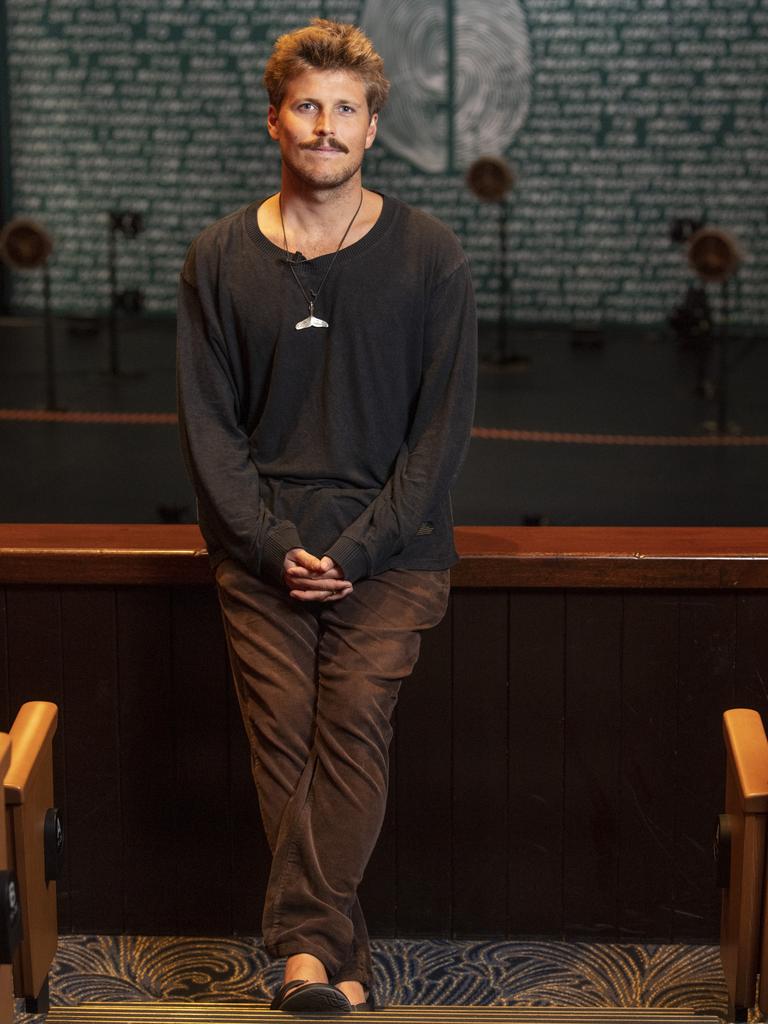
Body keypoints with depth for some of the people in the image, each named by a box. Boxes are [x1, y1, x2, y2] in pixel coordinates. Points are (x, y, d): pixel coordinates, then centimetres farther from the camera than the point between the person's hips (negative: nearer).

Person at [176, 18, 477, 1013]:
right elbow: (207, 424, 4)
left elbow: (443, 425, 0)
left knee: (352, 722, -15)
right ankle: (336, 956, -5)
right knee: (282, 733, -8)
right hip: (261, 547, 1)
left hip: (390, 546, -1)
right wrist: (275, 546, -8)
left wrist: (356, 548, -9)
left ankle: (304, 943, -11)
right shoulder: (219, 259, 7)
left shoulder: (429, 256, 2)